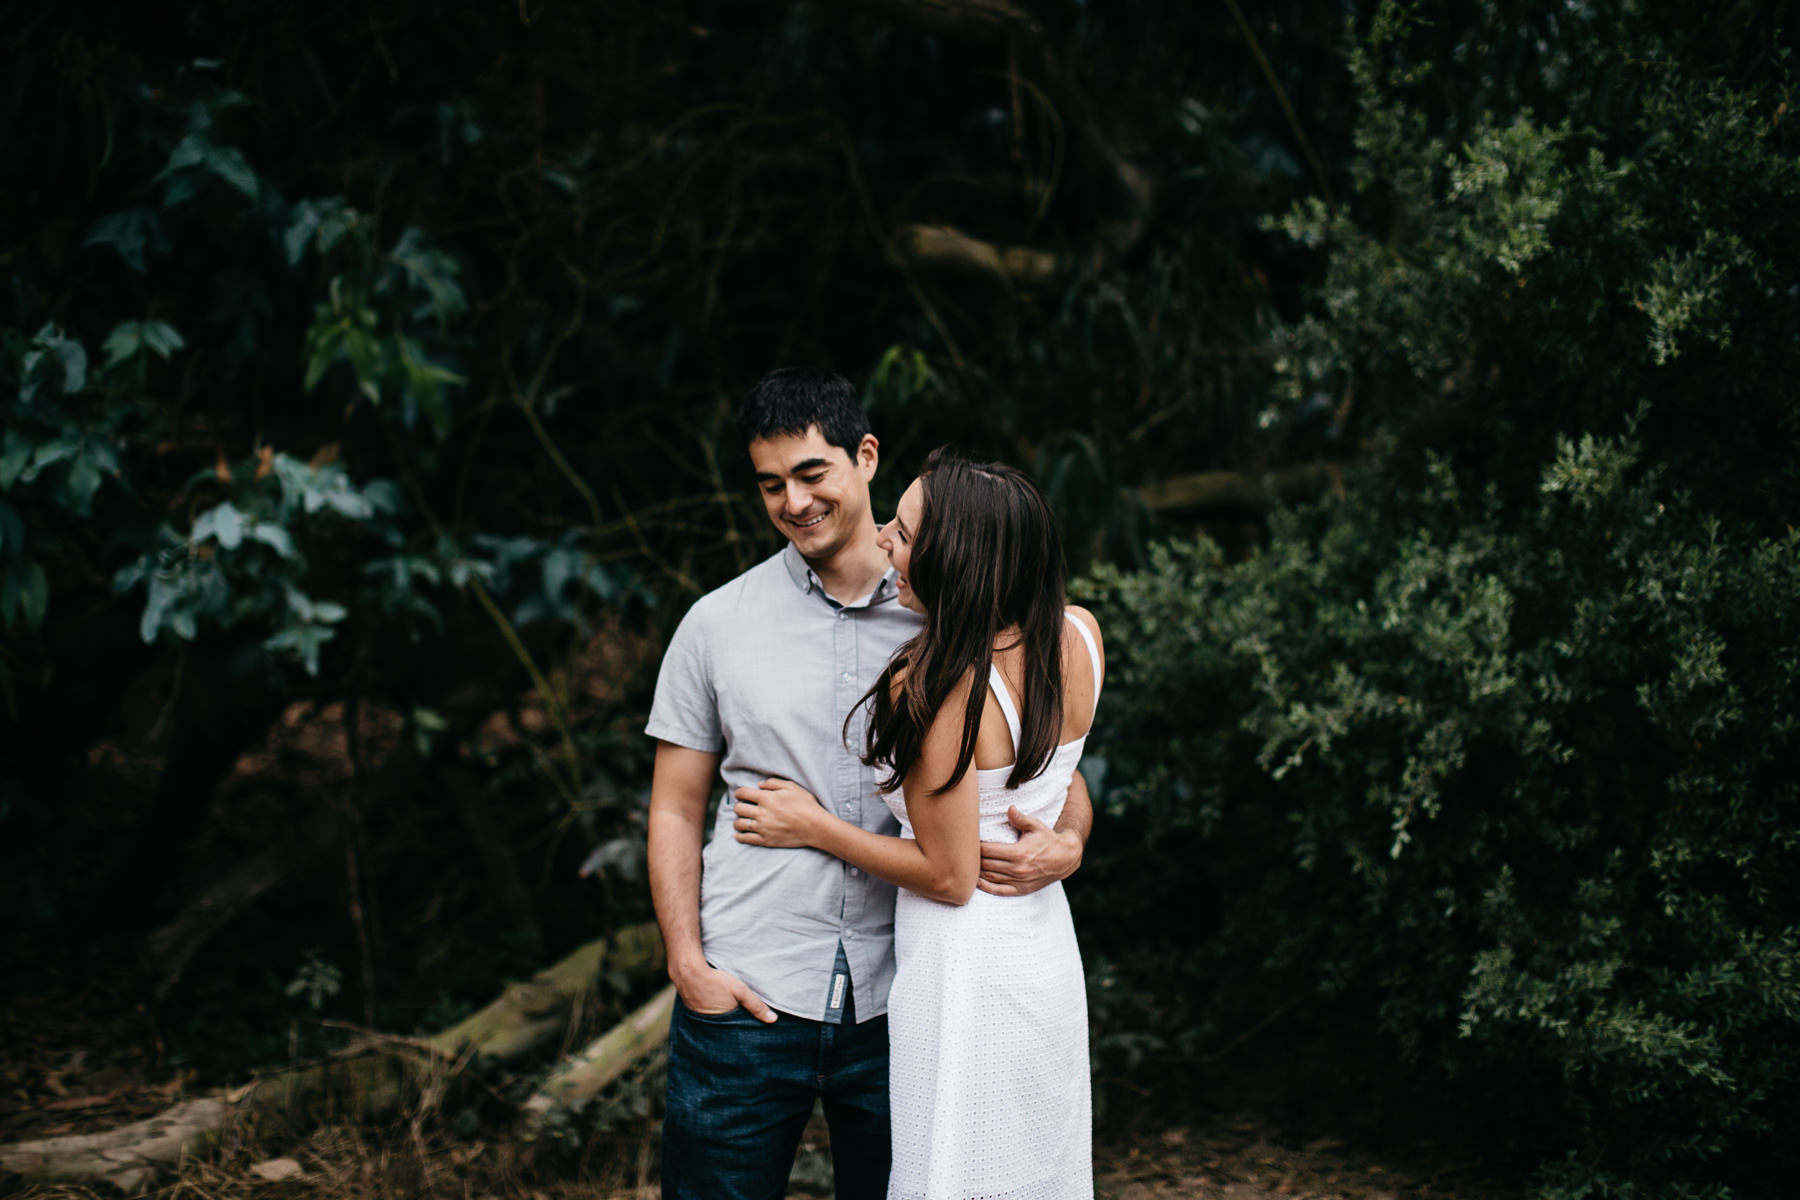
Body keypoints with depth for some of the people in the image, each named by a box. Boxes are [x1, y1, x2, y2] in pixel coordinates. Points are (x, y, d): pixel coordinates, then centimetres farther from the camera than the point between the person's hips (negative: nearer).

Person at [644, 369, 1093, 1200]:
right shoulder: (718, 624, 5)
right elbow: (676, 810, 8)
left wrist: (1065, 843, -14)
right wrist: (687, 964, -4)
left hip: (897, 1002, 1)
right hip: (746, 997, 0)